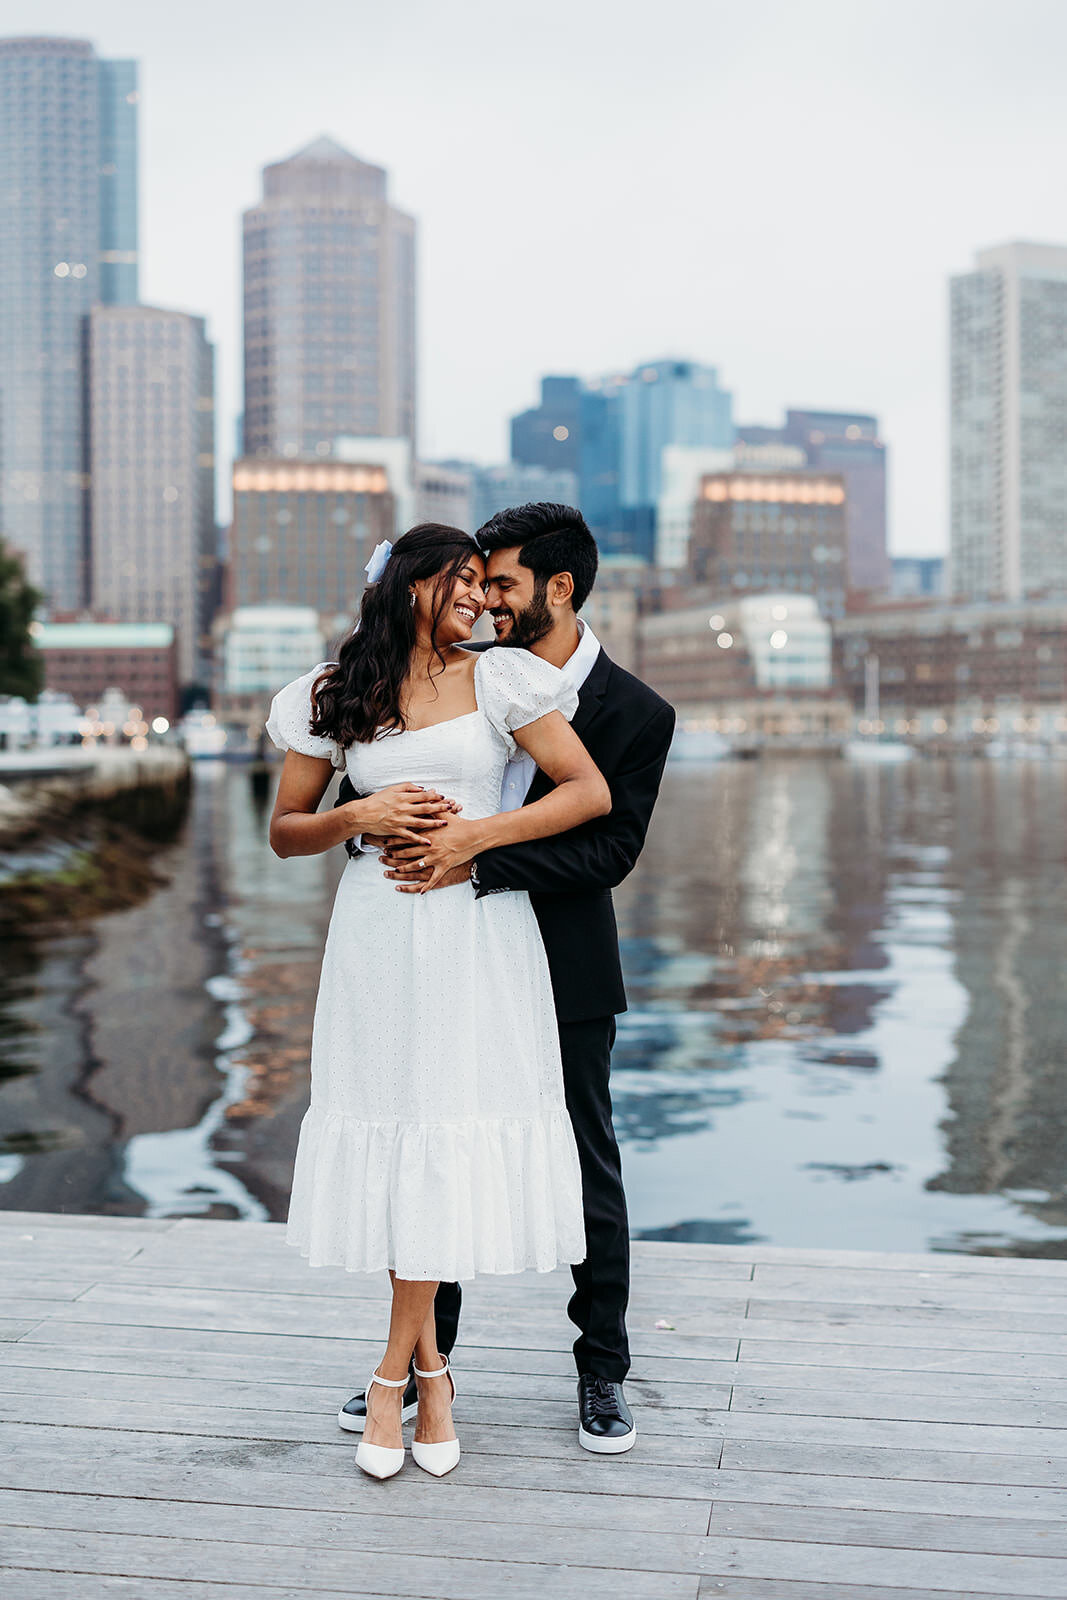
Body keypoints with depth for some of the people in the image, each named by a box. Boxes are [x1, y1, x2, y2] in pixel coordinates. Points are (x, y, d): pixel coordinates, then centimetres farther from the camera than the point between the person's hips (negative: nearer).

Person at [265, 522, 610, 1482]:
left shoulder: (498, 681, 4)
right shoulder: (333, 697, 8)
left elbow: (591, 792, -2)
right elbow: (286, 833, 11)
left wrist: (477, 834, -11)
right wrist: (361, 815, -8)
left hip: (478, 933, -1)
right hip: (378, 935, 1)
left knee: (450, 1136, -6)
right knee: (389, 1133, 1)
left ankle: (395, 1371, 6)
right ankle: (430, 1366, 16)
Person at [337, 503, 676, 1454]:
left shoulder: (636, 714, -9)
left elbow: (610, 849, -18)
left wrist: (475, 862, -27)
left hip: (565, 976, -4)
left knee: (589, 1171, 8)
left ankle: (603, 1374, 23)